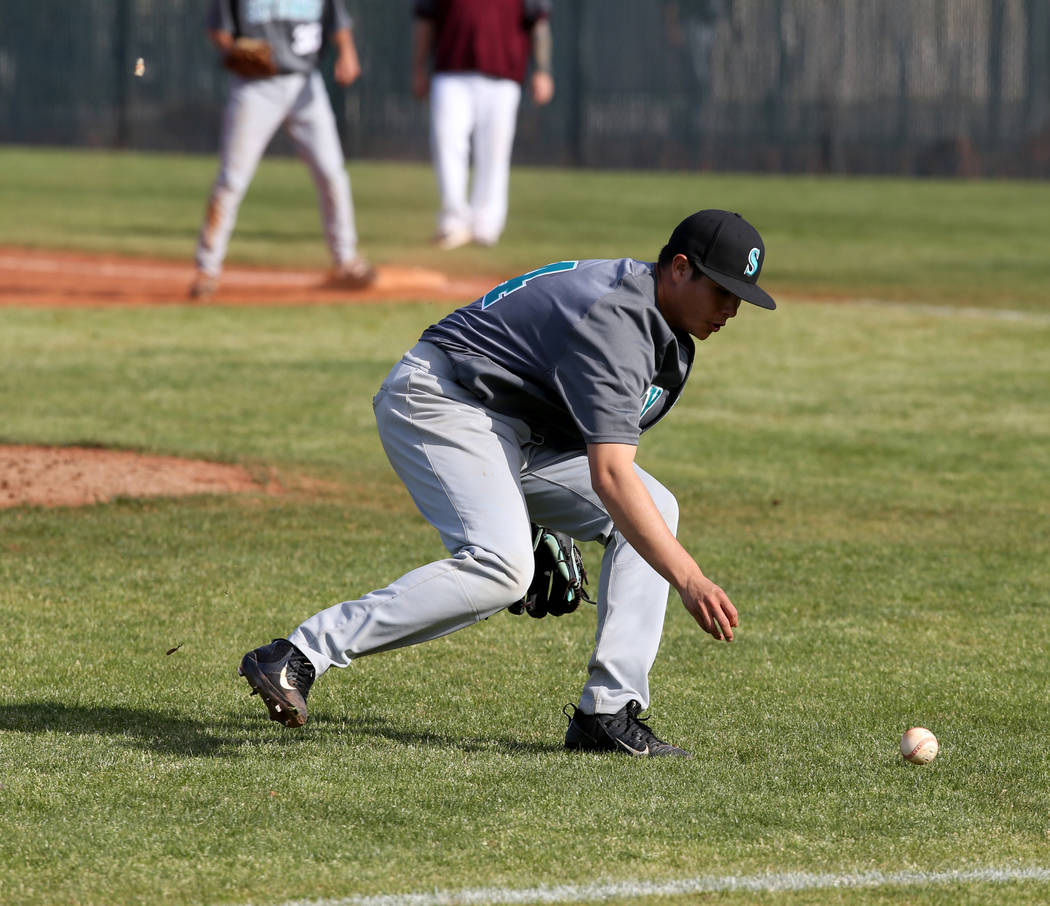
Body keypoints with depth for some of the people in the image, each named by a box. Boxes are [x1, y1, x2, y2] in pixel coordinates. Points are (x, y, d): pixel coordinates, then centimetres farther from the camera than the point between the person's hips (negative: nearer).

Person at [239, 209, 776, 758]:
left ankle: (607, 713, -8)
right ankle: (299, 655, -30)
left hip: (519, 430, 11)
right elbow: (610, 476, -34)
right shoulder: (615, 320, -26)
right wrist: (689, 580, -38)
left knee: (654, 509, -2)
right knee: (499, 568, -31)